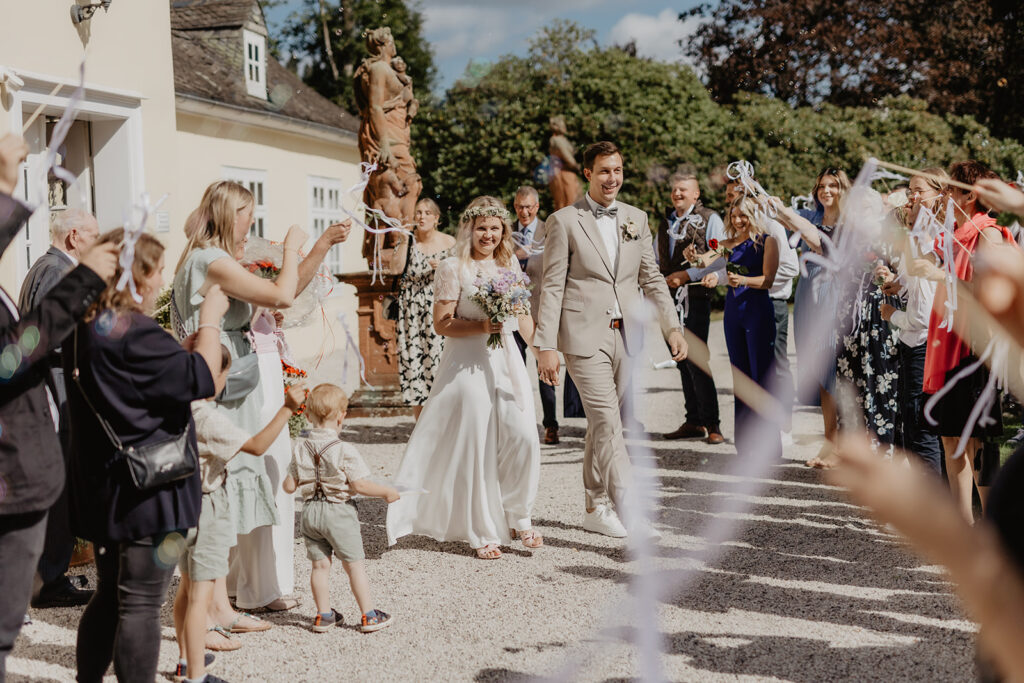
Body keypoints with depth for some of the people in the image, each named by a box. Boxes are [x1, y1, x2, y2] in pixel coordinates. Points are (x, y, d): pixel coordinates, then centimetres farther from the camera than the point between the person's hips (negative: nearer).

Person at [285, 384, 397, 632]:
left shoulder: (300, 448, -1)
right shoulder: (344, 450, -17)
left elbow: (290, 486, 2)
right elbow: (359, 485, -18)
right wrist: (386, 492, -5)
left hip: (310, 512, 5)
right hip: (339, 512, -5)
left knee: (320, 565, 13)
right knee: (354, 564, 5)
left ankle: (323, 615, 20)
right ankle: (368, 615, 11)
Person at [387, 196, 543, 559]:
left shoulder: (510, 264, 12)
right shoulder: (453, 268, -5)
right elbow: (442, 324, -8)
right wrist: (481, 326, -19)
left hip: (507, 360, 5)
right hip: (468, 365, -5)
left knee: (523, 438, -5)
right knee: (476, 447, -1)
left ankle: (518, 517, 17)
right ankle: (482, 533, 11)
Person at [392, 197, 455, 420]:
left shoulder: (449, 243, 4)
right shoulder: (407, 241, 9)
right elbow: (396, 269, -4)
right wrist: (404, 241, -8)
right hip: (411, 309, 2)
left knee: (438, 359, -9)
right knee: (412, 359, -1)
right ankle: (419, 424, 7)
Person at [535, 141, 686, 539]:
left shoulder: (636, 219, 13)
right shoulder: (564, 221, -2)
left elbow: (651, 279, 16)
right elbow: (552, 287, -4)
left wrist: (672, 327, 6)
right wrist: (546, 346, -10)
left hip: (625, 335, 5)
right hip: (584, 337, -5)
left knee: (603, 423, 11)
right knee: (607, 422, -12)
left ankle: (597, 509, 21)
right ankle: (629, 508, -14)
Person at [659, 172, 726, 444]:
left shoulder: (710, 220, -1)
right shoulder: (666, 221, 19)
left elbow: (720, 259, -10)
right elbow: (657, 259, 27)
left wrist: (688, 275, -14)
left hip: (695, 298, -6)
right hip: (670, 299, 6)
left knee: (695, 360, -12)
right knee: (682, 361, 8)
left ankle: (711, 423, -5)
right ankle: (693, 421, 14)